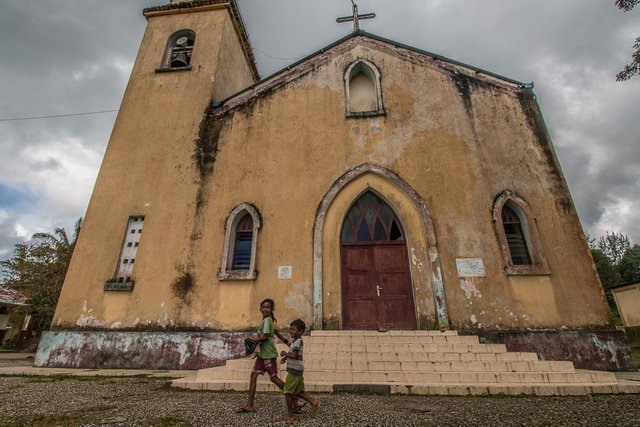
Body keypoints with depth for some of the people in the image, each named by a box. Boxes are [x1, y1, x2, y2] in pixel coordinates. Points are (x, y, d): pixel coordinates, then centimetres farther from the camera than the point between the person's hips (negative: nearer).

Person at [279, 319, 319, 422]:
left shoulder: (297, 341, -19)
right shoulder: (296, 340, 12)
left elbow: (294, 355, -29)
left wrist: (285, 353, -14)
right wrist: (286, 357, 9)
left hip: (294, 370, -9)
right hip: (297, 370, 9)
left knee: (287, 392, 2)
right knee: (297, 392, 16)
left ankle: (290, 415, 12)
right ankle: (313, 402, 13)